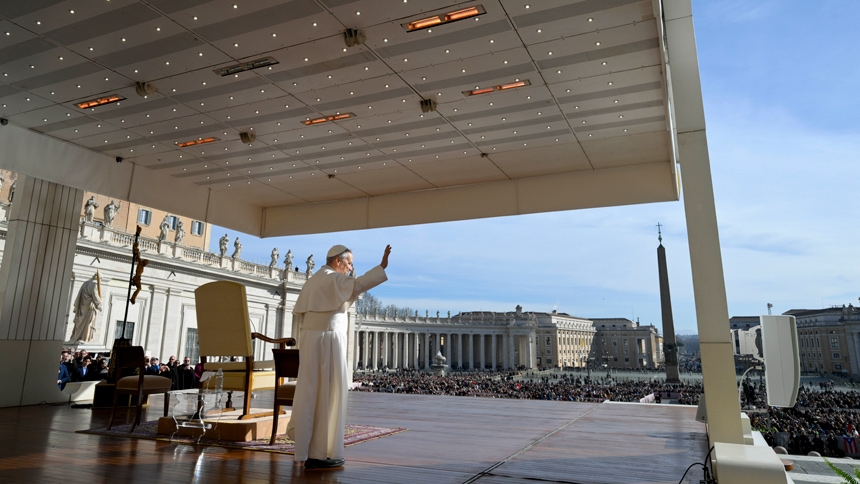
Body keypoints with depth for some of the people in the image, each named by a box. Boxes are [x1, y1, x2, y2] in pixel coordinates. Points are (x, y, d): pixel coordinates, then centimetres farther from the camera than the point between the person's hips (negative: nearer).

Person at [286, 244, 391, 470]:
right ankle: (318, 454, 1)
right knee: (327, 393, -4)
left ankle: (305, 445, 18)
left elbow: (298, 312, 17)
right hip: (329, 339, -9)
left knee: (310, 391, 12)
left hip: (310, 339, 9)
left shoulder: (312, 281, 17)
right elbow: (358, 285, -27)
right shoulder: (335, 279, -8)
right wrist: (382, 267, -29)